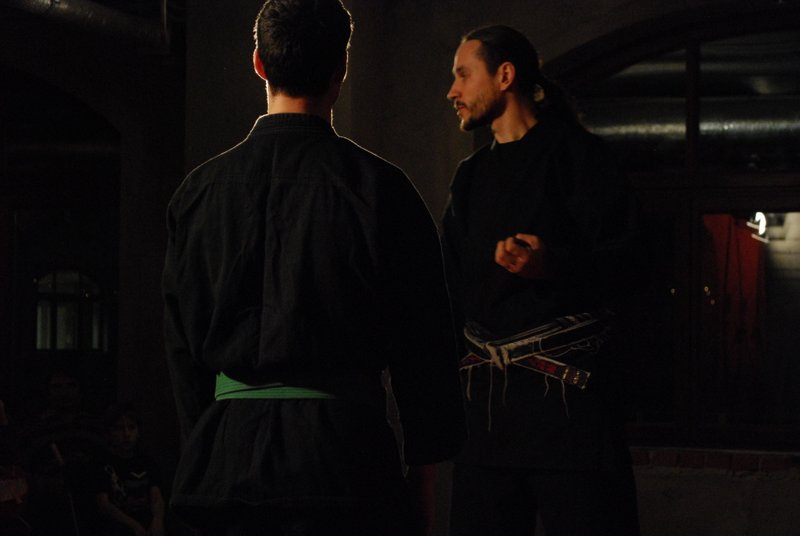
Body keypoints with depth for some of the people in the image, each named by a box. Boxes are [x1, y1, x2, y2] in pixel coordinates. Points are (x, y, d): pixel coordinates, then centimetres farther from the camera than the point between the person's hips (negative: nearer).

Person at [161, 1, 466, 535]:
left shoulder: (199, 190, 5)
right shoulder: (378, 186, -6)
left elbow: (183, 345, 11)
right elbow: (424, 344, -3)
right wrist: (423, 475, 6)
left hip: (228, 457, 4)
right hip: (343, 446, -3)